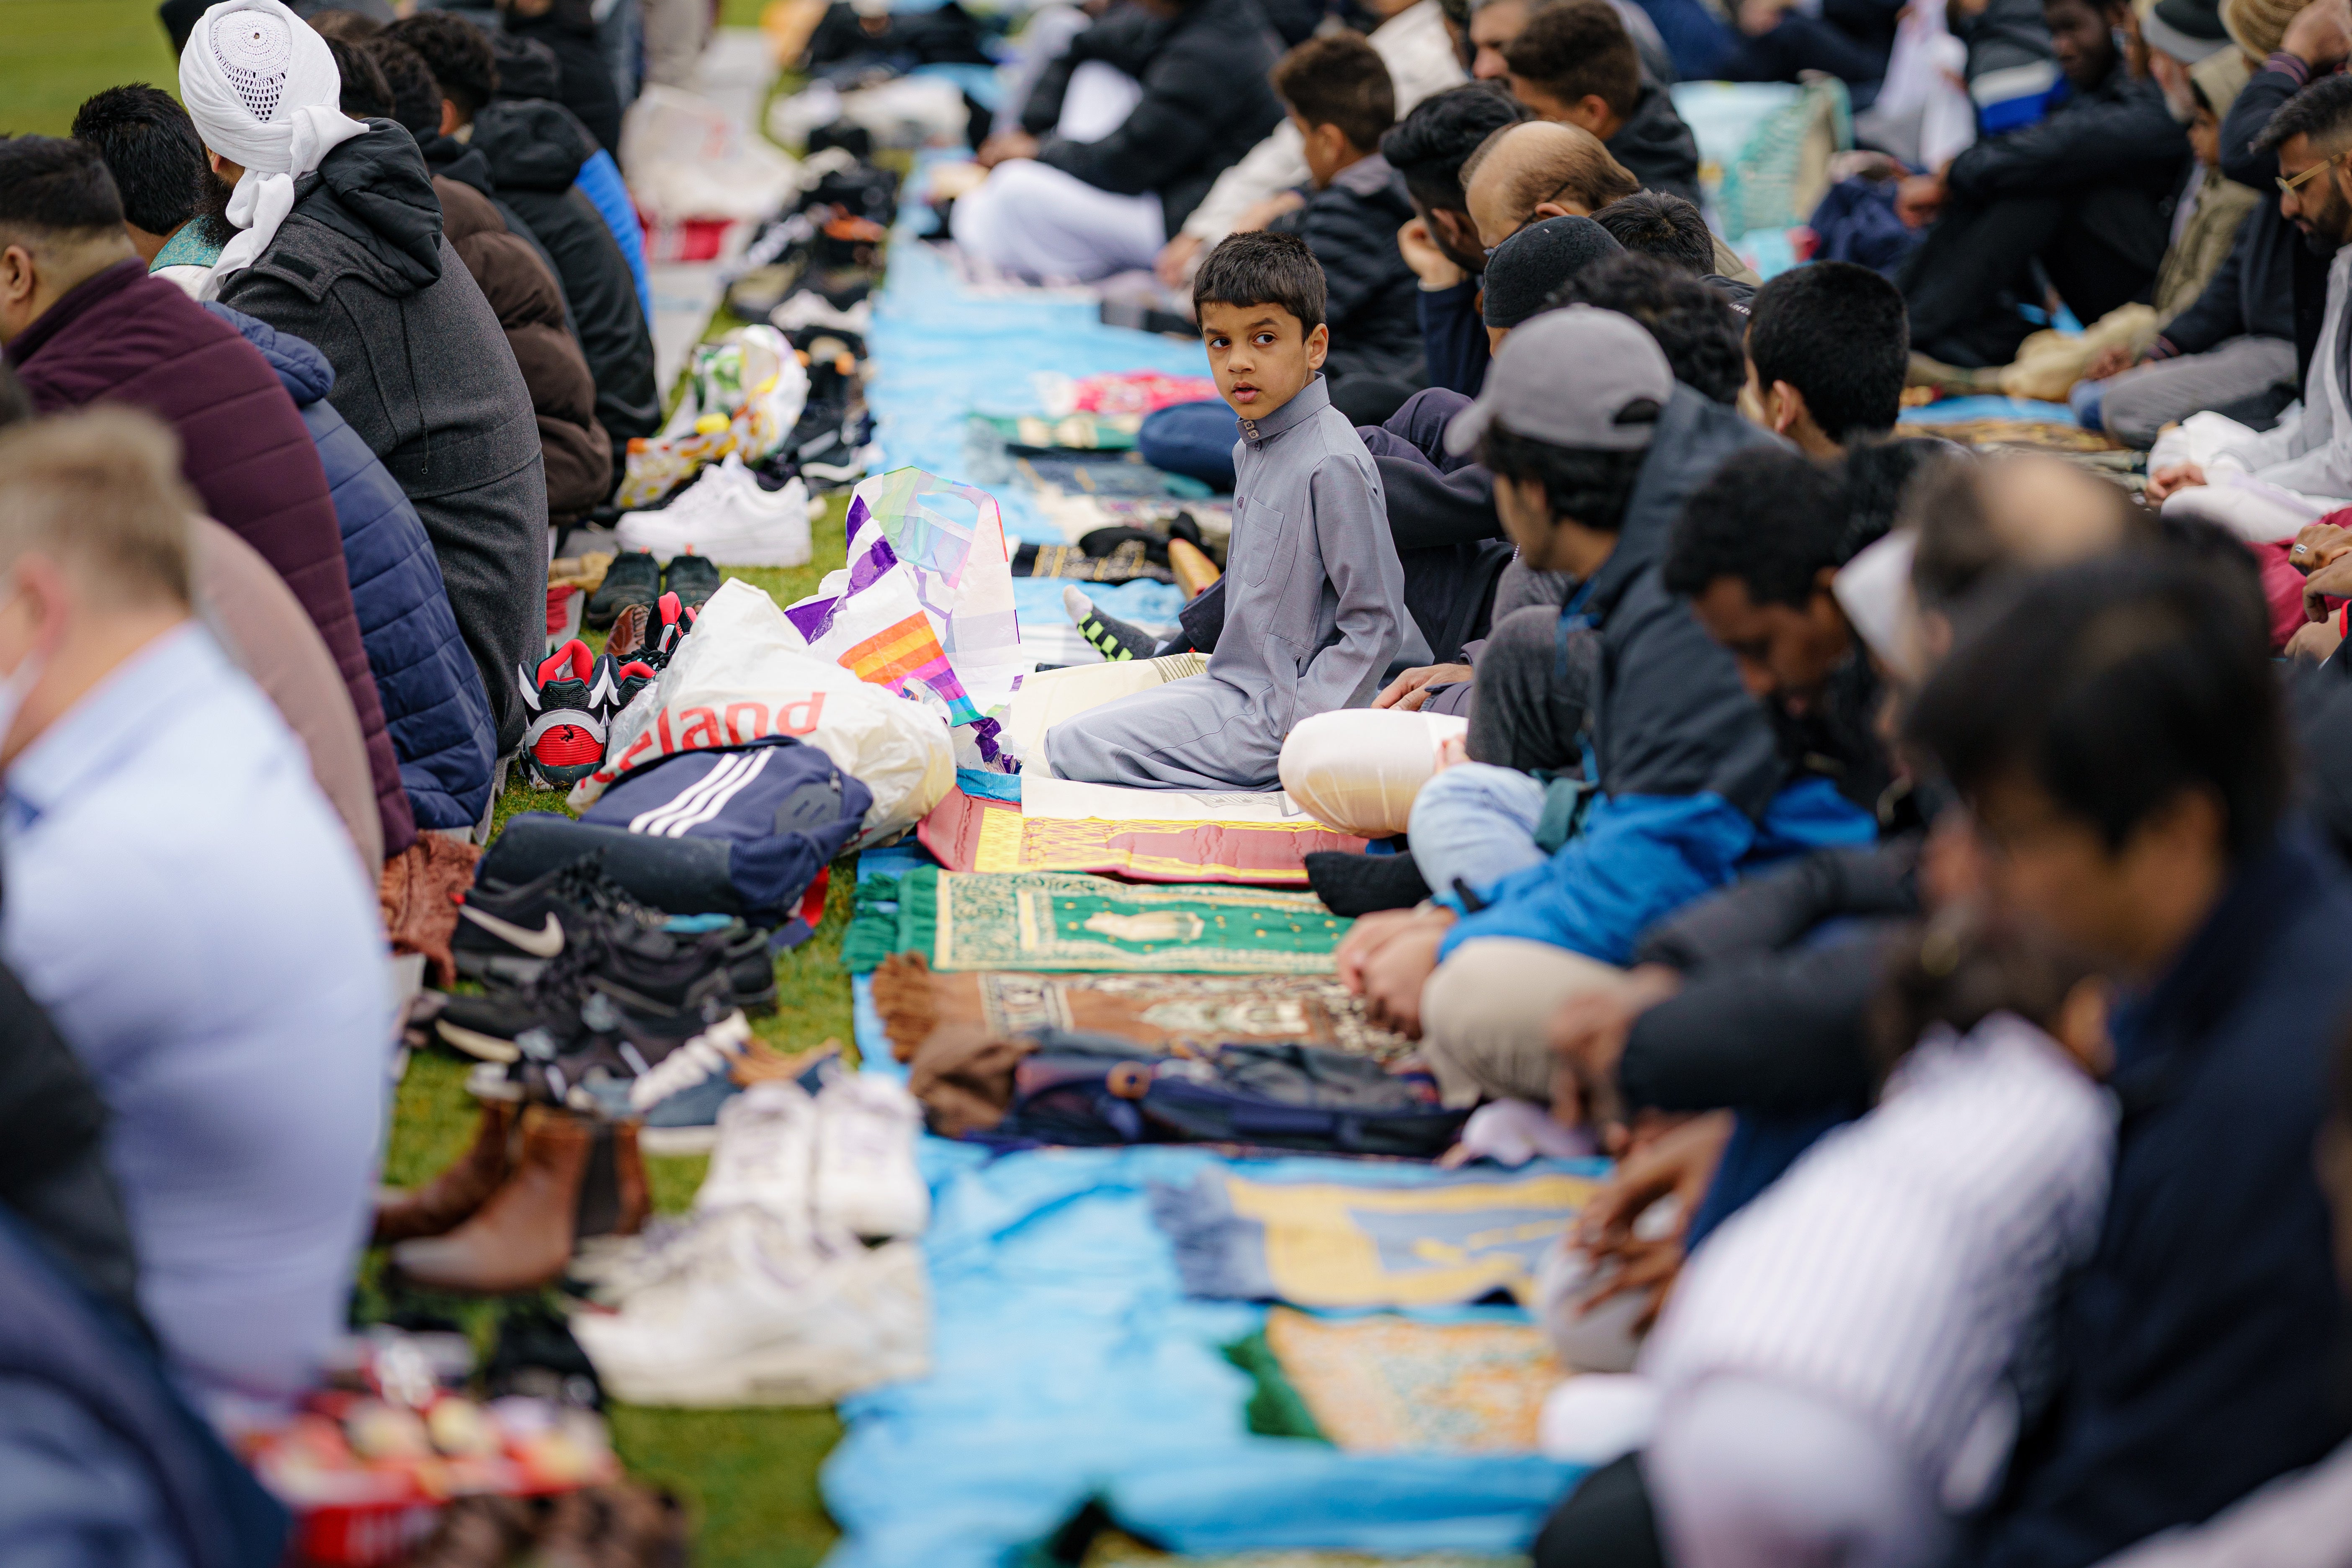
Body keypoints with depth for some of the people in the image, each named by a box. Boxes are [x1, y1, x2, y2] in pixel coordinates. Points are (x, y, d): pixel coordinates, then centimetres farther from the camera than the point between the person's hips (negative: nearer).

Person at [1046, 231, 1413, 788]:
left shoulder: (1333, 465, -21)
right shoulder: (1254, 446, 9)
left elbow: (1376, 624, -20)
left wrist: (1299, 727, -20)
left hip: (1269, 719, -10)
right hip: (1234, 686, 10)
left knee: (1069, 749, -12)